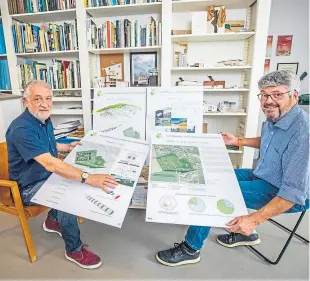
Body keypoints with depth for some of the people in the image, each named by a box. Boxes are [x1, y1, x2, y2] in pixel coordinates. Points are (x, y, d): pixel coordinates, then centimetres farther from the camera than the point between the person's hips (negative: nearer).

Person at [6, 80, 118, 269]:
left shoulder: (44, 119, 1)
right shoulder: (22, 128, -29)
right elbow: (49, 163, -42)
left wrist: (67, 147, 11)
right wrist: (88, 178, -49)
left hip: (46, 176, 9)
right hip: (28, 187, -9)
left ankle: (53, 220, 22)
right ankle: (74, 249, -4)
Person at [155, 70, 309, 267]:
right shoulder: (275, 117, -4)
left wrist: (255, 219, -39)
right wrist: (238, 142, 16)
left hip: (284, 194, -9)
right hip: (264, 176, 9)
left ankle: (191, 249, 1)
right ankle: (244, 232, 23)